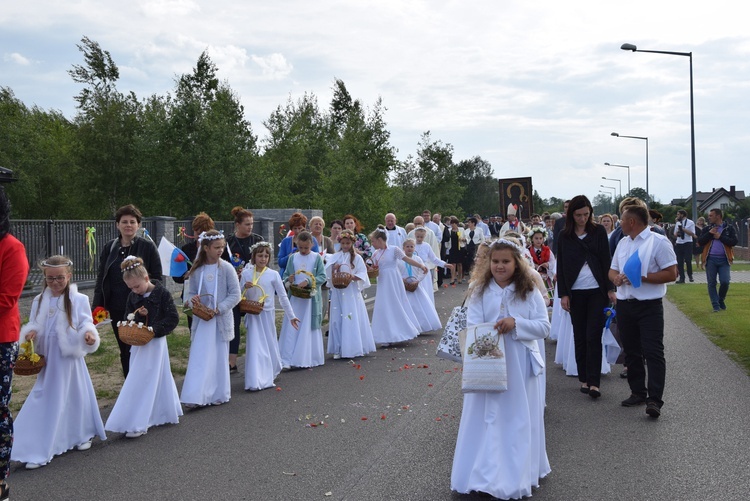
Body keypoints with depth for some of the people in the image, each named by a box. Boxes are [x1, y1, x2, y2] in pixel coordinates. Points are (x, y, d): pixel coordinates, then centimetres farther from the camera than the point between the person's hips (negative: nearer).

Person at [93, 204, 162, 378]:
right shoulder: (109, 248, 7)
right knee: (124, 351, 13)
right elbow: (101, 278, 10)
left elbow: (157, 278, -3)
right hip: (117, 309, 4)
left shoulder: (147, 246, -4)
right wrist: (97, 306, 4)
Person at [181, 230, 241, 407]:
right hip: (201, 319, 2)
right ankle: (196, 396, 1)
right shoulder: (197, 270, 1)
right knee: (199, 358, -2)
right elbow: (191, 293, 10)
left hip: (221, 319, -2)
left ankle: (219, 395, 21)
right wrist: (192, 301, -13)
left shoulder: (227, 268, -6)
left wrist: (218, 309, -18)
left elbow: (235, 295, -7)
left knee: (219, 358, 9)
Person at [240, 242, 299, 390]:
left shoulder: (273, 275, -5)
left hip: (267, 314, 0)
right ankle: (256, 381, -5)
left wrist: (291, 316, 0)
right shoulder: (246, 273, 0)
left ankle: (271, 372, 34)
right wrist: (244, 287, -15)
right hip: (252, 314, 0)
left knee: (269, 344, 10)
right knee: (255, 345, -5)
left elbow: (283, 296, -1)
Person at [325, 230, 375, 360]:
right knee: (337, 319, 2)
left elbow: (362, 274, -4)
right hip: (338, 292, 2)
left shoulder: (357, 258, 2)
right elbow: (329, 275, 4)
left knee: (354, 318, -2)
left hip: (352, 292, -2)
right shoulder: (335, 257, 7)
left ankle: (354, 348, 6)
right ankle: (338, 349, 7)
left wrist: (353, 276, -21)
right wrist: (334, 269, -15)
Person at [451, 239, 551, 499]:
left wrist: (516, 323, -18)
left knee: (519, 420, 8)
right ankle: (485, 475, 14)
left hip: (520, 365, 0)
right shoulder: (479, 292, 1)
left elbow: (544, 327, -3)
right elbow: (472, 328, -7)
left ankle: (519, 475, 22)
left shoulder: (529, 292, 0)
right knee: (487, 419, 3)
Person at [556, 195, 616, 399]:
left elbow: (606, 260, 3)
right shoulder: (565, 236, 6)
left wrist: (610, 288, -3)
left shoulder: (598, 231, 4)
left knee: (593, 336, -6)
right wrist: (563, 294, 0)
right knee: (580, 337, 6)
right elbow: (561, 266, 6)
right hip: (575, 292, 1)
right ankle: (584, 379, 14)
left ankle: (593, 382, -6)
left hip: (597, 291, -1)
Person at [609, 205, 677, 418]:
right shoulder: (623, 243, 14)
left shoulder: (658, 242, -8)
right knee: (631, 352, 13)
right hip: (624, 303, 7)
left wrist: (642, 277, -19)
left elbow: (671, 273, -12)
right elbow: (612, 270, 20)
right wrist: (615, 278, -4)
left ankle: (654, 399, -9)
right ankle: (638, 392, 24)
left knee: (653, 353, -9)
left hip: (649, 306, -7)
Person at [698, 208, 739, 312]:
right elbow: (700, 242, 1)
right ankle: (715, 305, 9)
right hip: (711, 259, 2)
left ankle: (721, 300, 17)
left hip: (724, 259, -2)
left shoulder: (729, 228, 3)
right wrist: (709, 233, -10)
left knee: (725, 282, -9)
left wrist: (720, 237, -11)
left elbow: (734, 242, -9)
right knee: (711, 283, 1)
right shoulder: (707, 229, 10)